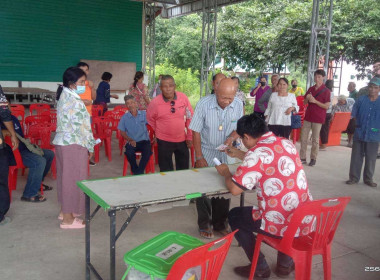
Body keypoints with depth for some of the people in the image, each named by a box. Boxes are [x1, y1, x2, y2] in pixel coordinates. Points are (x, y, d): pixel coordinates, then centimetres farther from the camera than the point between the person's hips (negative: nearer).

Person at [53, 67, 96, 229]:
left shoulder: (63, 97, 10)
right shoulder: (75, 102, -20)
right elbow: (82, 127, -18)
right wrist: (90, 147, -8)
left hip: (62, 142, 10)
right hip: (73, 145, -10)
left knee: (66, 177, 18)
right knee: (73, 179, 0)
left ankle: (65, 211, 32)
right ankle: (68, 219, 10)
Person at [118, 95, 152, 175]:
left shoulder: (144, 114, 7)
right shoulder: (124, 117, 8)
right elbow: (122, 132, 8)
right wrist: (130, 140, -8)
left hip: (144, 140, 0)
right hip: (132, 142, 0)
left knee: (148, 151, -32)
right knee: (129, 153, -31)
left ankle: (139, 172, -15)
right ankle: (135, 171, -6)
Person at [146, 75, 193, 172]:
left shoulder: (183, 97, -10)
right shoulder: (155, 102, -14)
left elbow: (189, 118, 0)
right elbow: (150, 119, 5)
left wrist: (189, 137, 2)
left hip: (182, 139, 2)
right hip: (164, 141, -2)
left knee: (184, 169, 16)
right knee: (166, 171, 8)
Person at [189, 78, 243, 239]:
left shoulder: (238, 105, -10)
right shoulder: (204, 104, -19)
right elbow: (196, 132, -12)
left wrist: (231, 138, -20)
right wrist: (199, 157, -12)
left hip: (226, 156, 3)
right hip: (206, 155, -3)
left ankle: (220, 224, 30)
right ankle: (204, 225, 24)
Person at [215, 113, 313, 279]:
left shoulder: (256, 153, -17)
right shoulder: (287, 143, 7)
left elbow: (235, 190, -15)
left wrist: (226, 173, 6)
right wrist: (239, 155, 32)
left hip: (281, 223, -7)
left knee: (234, 216, 16)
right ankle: (285, 263, 37)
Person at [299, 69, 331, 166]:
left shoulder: (326, 91, -4)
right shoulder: (311, 89, 12)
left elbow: (326, 106, -9)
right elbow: (304, 103, 17)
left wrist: (315, 101, -18)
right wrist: (307, 99, -6)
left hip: (318, 118, -5)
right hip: (308, 116, 5)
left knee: (315, 139, 2)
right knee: (303, 137, 3)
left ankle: (313, 158, 13)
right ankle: (302, 158, 9)